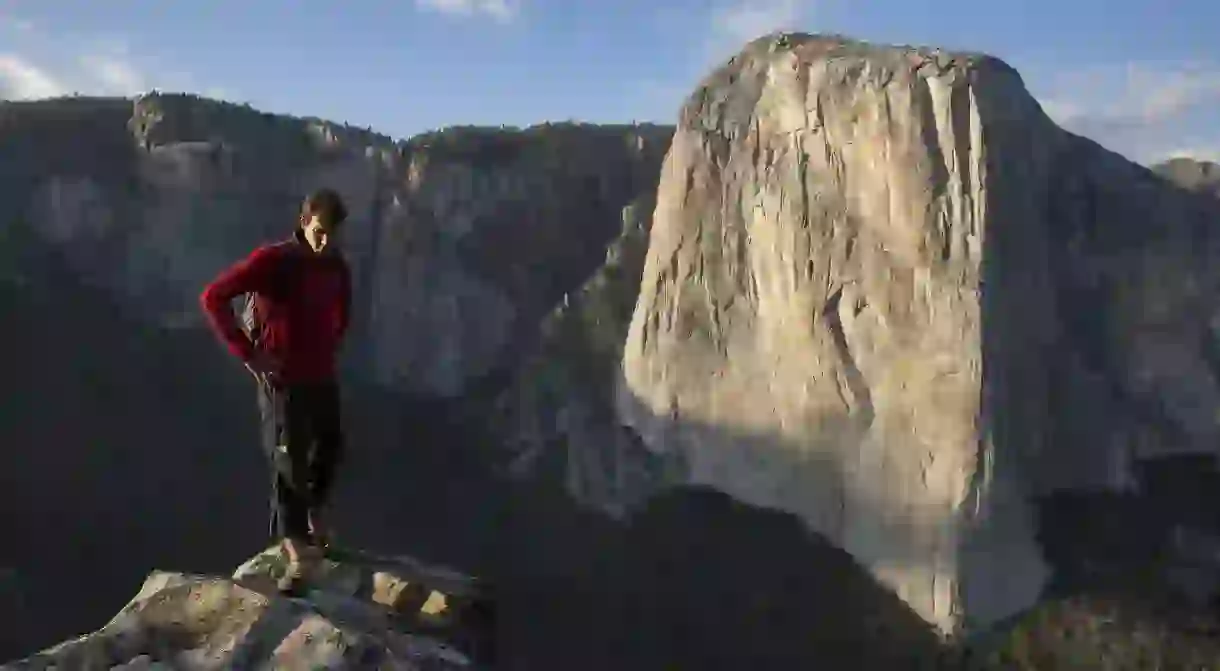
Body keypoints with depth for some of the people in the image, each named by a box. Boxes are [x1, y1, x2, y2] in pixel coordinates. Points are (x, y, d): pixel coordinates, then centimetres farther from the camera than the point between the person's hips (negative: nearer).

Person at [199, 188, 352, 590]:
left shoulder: (337, 267, 0)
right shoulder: (272, 261, -18)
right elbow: (212, 298, -22)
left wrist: (332, 346, 11)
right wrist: (247, 353, -22)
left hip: (322, 378, 6)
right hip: (282, 381, -6)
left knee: (330, 450, 21)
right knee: (288, 465, -3)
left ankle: (316, 515, 47)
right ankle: (298, 556, 3)